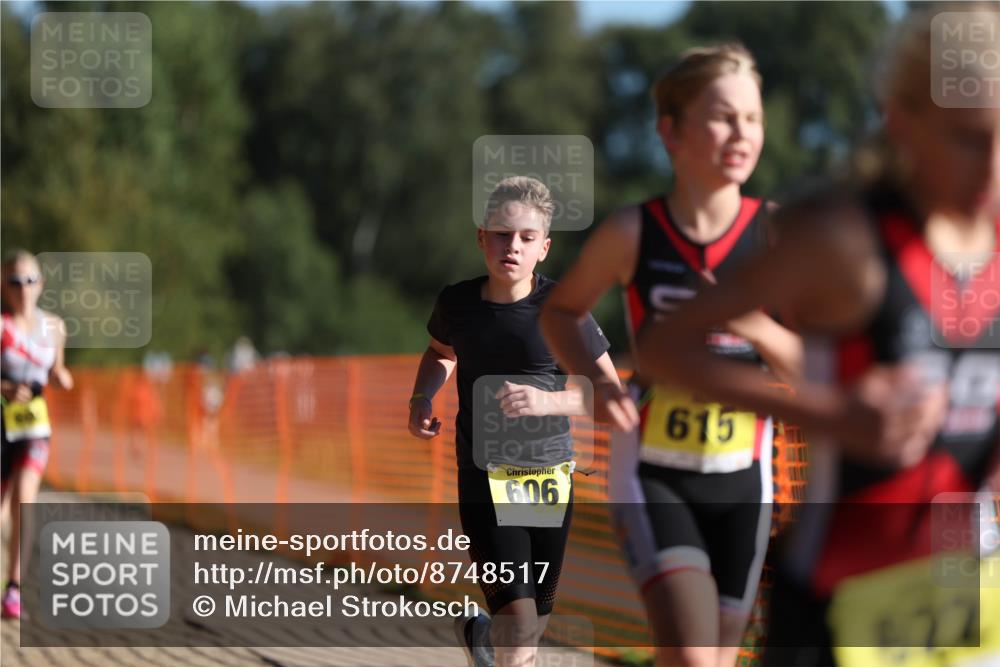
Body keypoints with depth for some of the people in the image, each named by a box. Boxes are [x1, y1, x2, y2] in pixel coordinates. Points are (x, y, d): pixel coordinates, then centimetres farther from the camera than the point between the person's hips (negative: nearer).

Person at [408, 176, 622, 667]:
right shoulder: (457, 304, -4)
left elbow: (612, 390, -6)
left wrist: (549, 400, -22)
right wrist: (422, 398, 2)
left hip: (550, 477, 1)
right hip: (484, 478, -1)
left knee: (537, 615, 18)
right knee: (519, 624, -19)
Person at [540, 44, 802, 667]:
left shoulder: (778, 232, -5)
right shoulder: (633, 233, -6)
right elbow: (560, 311, 11)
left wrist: (758, 329, -23)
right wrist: (593, 381, -7)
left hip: (740, 478, 2)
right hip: (652, 474, -2)